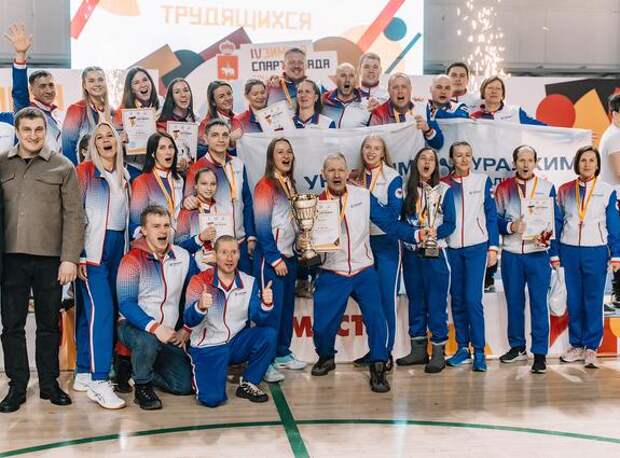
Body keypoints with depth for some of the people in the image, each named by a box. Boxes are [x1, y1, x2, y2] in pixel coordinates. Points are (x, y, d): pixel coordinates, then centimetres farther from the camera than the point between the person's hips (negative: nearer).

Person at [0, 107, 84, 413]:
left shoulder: (62, 166, 1)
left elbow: (74, 215, -2)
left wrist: (70, 258, -8)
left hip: (50, 258, -1)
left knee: (49, 323, 9)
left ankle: (49, 383, 21)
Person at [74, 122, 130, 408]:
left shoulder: (124, 175, 16)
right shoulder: (85, 171, -2)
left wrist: (129, 249, 16)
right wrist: (78, 255, -13)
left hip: (119, 248, 6)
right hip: (93, 249, -6)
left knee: (90, 310, 8)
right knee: (101, 309, -15)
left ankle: (83, 373, 16)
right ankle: (98, 382, -14)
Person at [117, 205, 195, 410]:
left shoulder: (183, 257, 1)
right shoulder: (132, 260, -13)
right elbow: (126, 303, -20)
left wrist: (186, 329, 2)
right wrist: (154, 327, -33)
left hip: (168, 334, 5)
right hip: (133, 326, -5)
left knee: (184, 385, -3)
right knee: (148, 340, -39)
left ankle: (140, 371, 24)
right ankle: (142, 386, -9)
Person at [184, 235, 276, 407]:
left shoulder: (249, 282, 0)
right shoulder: (200, 281, -10)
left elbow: (258, 319, -9)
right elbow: (189, 321, -21)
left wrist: (266, 304, -31)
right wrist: (200, 306, -43)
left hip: (236, 343, 3)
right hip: (207, 347, -3)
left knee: (269, 335, -23)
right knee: (212, 398, -22)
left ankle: (247, 385, -3)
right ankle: (198, 370, 13)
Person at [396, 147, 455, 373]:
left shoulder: (444, 190, 2)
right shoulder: (407, 190, 7)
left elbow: (450, 223, -3)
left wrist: (434, 233, -20)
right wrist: (416, 234, -13)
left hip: (435, 254, -3)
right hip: (411, 254, 3)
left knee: (436, 303, -3)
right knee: (415, 301, 10)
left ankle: (438, 352, 5)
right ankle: (418, 350, 19)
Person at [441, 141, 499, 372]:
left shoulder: (482, 181, 4)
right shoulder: (443, 184, 5)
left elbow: (491, 216, 5)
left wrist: (493, 247, 0)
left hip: (476, 247, -2)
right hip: (452, 249, 2)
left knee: (473, 299, -10)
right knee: (457, 300, 6)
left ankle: (479, 352, -4)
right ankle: (462, 348, 16)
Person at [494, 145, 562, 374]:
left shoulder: (547, 187, 6)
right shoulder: (503, 188, 7)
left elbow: (556, 220, 5)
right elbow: (495, 219, 4)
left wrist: (548, 236, -13)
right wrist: (511, 226, -15)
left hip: (538, 254, -2)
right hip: (511, 254, 2)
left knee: (539, 303, -3)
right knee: (514, 302, 9)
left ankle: (540, 353, 1)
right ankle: (517, 347, 22)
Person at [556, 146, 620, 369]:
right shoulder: (564, 190, 6)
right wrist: (555, 253, 6)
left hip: (596, 252, -2)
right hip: (570, 251, 2)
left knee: (593, 301, 0)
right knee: (574, 300, 7)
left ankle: (591, 348, 8)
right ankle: (576, 345, 16)